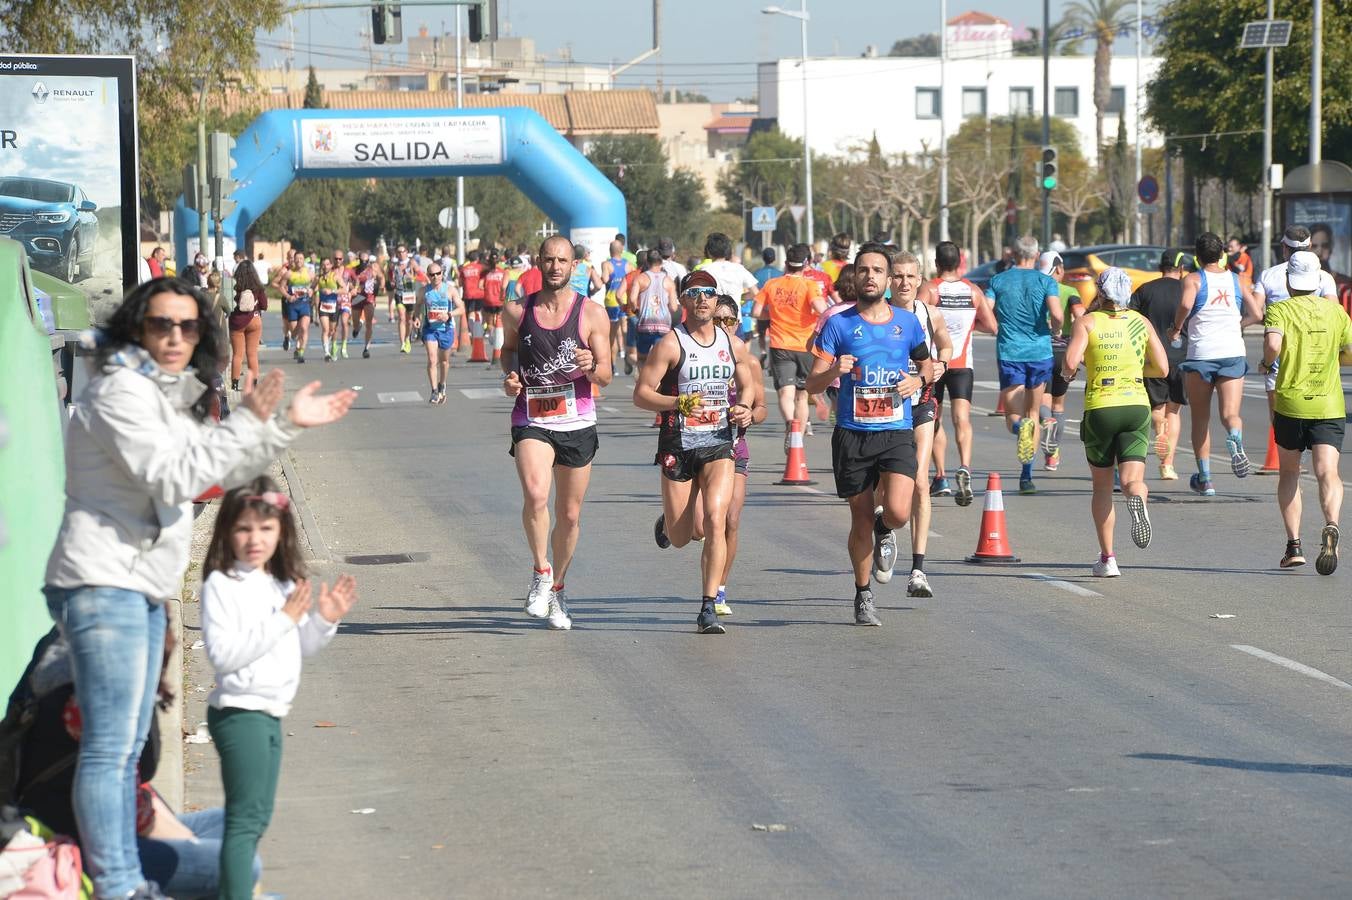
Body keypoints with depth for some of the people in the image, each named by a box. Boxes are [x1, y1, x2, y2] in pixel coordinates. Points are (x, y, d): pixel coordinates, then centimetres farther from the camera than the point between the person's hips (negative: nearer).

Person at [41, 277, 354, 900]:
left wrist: (288, 426, 18)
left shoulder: (170, 395, 19)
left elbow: (220, 472, 27)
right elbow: (175, 476, -21)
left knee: (128, 748, 14)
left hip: (142, 589, 11)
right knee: (108, 749, -12)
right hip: (104, 584, -11)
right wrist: (247, 423, -18)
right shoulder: (122, 391, -13)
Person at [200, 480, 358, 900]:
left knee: (258, 817, 17)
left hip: (271, 714, 9)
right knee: (246, 817, -12)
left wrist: (324, 621, 2)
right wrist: (282, 621, -23)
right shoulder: (221, 585, -14)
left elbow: (299, 648, 21)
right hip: (239, 712, -9)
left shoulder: (284, 585, 11)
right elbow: (222, 655, -24)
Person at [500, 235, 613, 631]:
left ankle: (557, 589, 30)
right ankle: (541, 571, -7)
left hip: (577, 423, 1)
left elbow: (605, 376, -2)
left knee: (570, 514, 9)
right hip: (531, 421, -1)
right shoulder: (517, 312, 2)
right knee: (535, 495, -27)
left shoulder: (592, 314, -2)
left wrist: (591, 367, -25)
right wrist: (510, 378, 1)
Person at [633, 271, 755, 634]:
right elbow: (641, 393, -9)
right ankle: (668, 522, 45)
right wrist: (678, 403, -25)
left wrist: (744, 409, 2)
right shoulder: (670, 344, -6)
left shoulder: (734, 345, 7)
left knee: (714, 520, -18)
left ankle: (709, 608, -15)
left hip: (719, 444, 2)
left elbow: (747, 386, 24)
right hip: (678, 445, -2)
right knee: (681, 538, 5)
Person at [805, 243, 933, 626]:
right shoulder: (838, 324, 0)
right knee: (861, 522, 7)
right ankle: (863, 595, 27)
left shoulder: (907, 322, 6)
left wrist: (919, 380, -2)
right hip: (852, 435, 0)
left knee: (898, 512, -19)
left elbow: (927, 366, 21)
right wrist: (834, 371, -24)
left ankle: (885, 531, 19)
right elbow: (812, 385, -3)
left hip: (897, 433, 1)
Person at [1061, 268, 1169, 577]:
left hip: (1100, 407, -1)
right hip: (1137, 405, 1)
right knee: (1132, 480, -5)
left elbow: (1070, 362, -16)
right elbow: (1162, 369, 6)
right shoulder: (1142, 322, 7)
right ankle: (1137, 500, -43)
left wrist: (1066, 373, 7)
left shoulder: (1087, 322, -3)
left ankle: (1107, 558, 11)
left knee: (1102, 487, 13)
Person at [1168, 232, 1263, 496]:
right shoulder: (1237, 280, 11)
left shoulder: (1193, 279, -1)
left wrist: (1177, 328, -4)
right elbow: (1256, 315, 7)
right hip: (1233, 354, 2)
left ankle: (1204, 479, 14)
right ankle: (1235, 440, -40)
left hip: (1200, 355, -2)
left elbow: (1185, 304, -21)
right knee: (1230, 414, -4)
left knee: (1200, 419, 11)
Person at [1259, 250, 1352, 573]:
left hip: (1290, 403, -1)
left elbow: (1273, 344, -21)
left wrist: (1267, 362, -1)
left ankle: (1294, 545, 10)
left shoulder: (1280, 310, -3)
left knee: (1288, 473, 15)